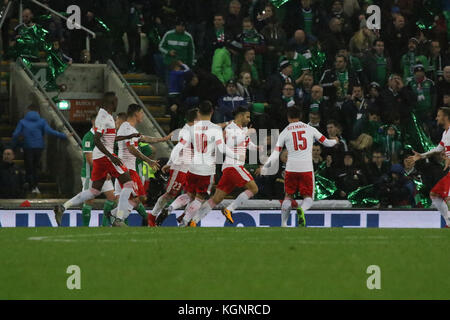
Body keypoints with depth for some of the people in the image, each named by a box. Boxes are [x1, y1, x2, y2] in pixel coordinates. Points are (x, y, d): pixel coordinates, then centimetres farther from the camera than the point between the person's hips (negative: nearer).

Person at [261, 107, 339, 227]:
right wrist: (335, 141, 40)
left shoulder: (285, 132, 6)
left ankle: (283, 224, 7)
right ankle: (302, 209, -27)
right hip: (306, 168, 0)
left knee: (288, 196, 15)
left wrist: (266, 166, 14)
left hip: (291, 168, 0)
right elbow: (326, 142, 18)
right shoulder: (310, 129, 8)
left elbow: (276, 153, 3)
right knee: (308, 197, 7)